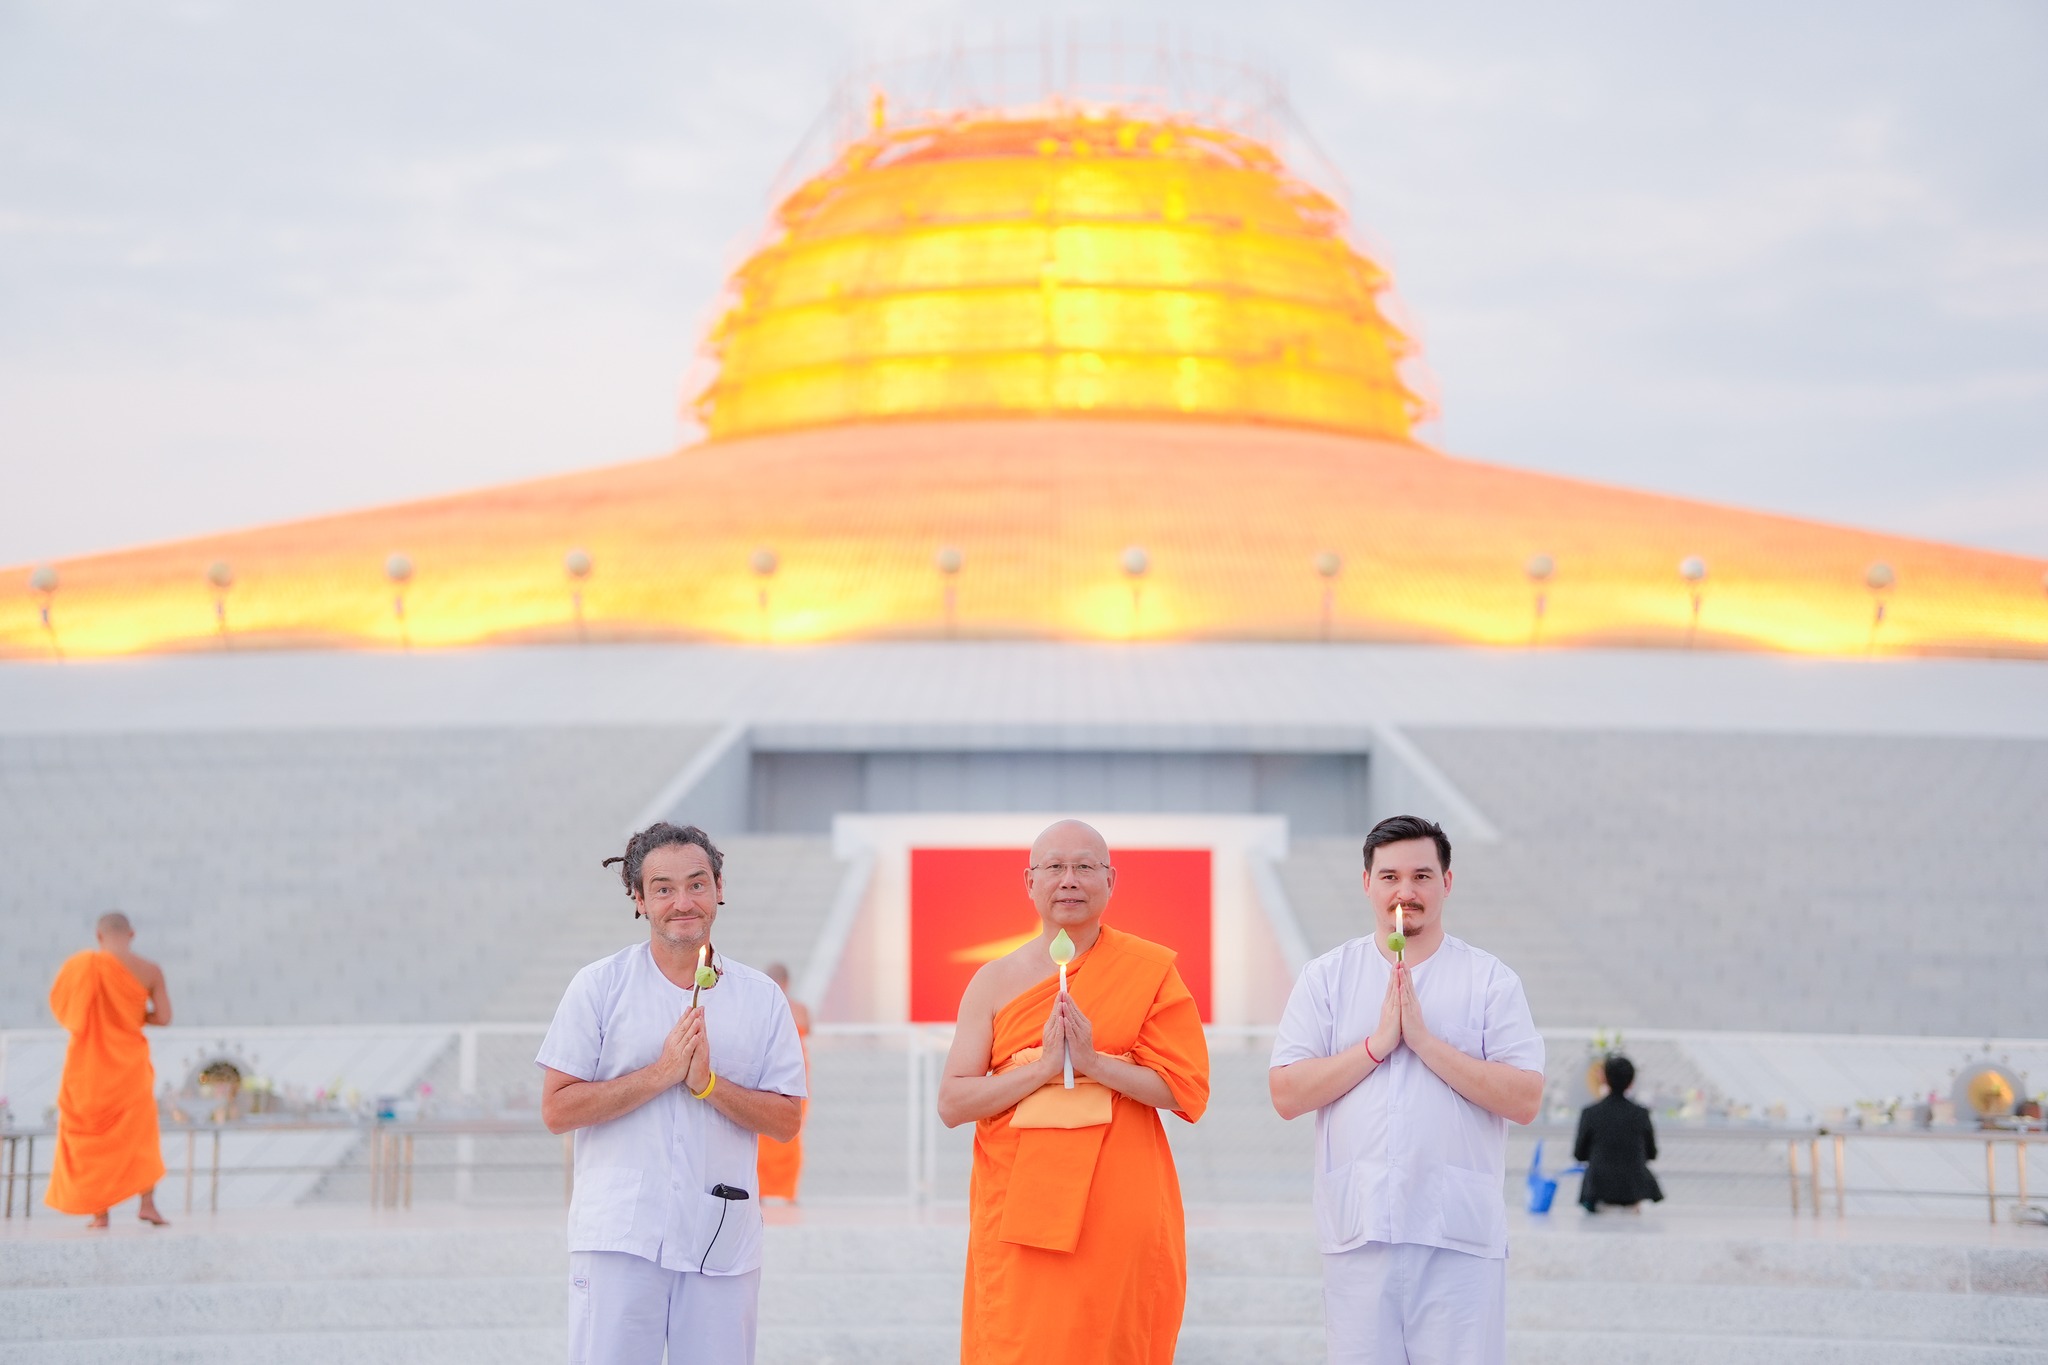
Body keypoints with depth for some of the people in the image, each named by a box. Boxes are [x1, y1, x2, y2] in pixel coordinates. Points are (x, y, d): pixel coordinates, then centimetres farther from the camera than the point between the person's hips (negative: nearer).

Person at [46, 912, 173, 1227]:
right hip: (129, 1062, 0)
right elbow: (163, 1016, -7)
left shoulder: (80, 964, -6)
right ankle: (147, 1203, 3)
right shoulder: (149, 971, -7)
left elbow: (59, 1005, 1)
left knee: (90, 1135, 10)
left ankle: (100, 1211, 7)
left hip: (87, 1062, 0)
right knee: (140, 1131, 15)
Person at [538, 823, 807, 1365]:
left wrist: (708, 1083, -10)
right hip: (619, 1237, -2)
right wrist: (662, 1073, -11)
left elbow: (786, 1120, 6)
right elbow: (557, 1110, -4)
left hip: (724, 1240, 2)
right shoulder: (599, 987, 2)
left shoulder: (761, 997, 9)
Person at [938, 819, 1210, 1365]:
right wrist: (1044, 1066, -11)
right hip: (1019, 1214, 1)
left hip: (1123, 1216, -1)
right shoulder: (996, 981, 7)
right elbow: (952, 1104, 1)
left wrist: (1095, 1062, -14)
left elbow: (1188, 1091, -2)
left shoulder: (1149, 970, 4)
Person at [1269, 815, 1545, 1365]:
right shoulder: (1326, 978, 9)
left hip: (1461, 1235, -1)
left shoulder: (1490, 980, 5)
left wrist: (1425, 1040, -11)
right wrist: (1378, 1043, -9)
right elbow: (1287, 1094, -1)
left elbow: (1525, 1099, -6)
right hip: (1358, 1231, 1)